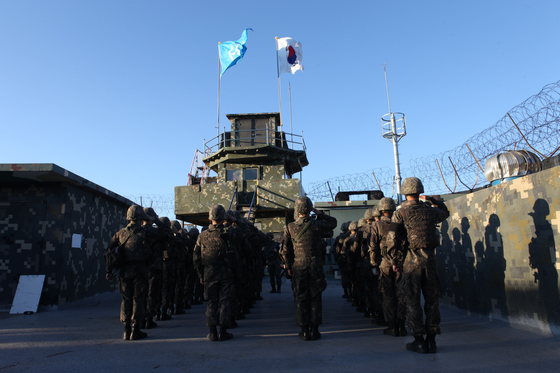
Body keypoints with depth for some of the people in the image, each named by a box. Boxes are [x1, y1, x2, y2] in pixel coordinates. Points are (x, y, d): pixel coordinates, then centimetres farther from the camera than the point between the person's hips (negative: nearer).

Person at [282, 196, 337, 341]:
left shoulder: (290, 228, -3)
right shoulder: (317, 225, -6)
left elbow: (286, 250, 2)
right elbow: (333, 222, 14)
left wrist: (289, 267, 13)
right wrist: (320, 213, 16)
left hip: (299, 266, 0)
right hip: (316, 265, 0)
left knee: (301, 298, 7)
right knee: (315, 297, 8)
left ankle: (305, 331, 11)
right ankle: (314, 330, 13)